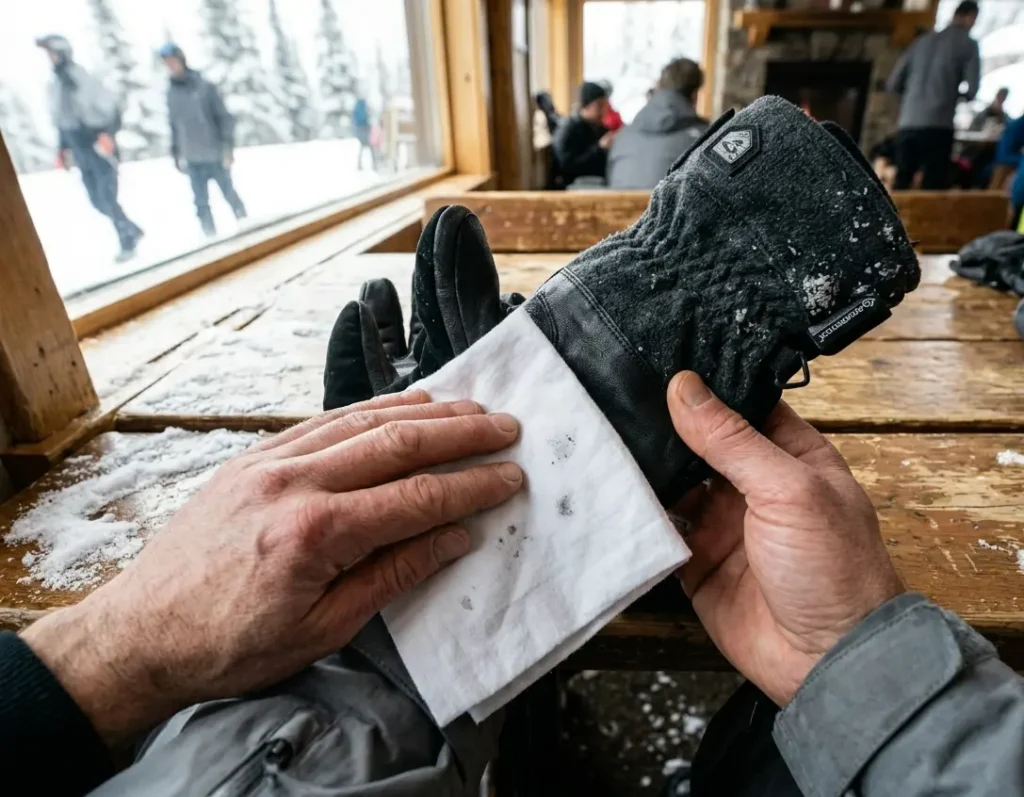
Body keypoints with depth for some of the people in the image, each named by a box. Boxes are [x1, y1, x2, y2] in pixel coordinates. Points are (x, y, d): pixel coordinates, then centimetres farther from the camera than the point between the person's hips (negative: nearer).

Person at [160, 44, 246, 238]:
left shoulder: (204, 86, -4)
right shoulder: (171, 92, 8)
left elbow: (224, 117, -5)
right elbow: (173, 124, 13)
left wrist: (228, 147, -11)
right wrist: (176, 154, 12)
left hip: (215, 154, -3)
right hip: (192, 159, 4)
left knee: (229, 193, 6)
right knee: (201, 202, 3)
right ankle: (210, 235, 10)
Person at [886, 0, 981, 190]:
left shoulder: (921, 42, 17)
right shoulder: (968, 44, 5)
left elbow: (893, 85, 14)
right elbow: (972, 90, -2)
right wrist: (958, 95, 19)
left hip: (908, 123, 4)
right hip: (938, 125, -4)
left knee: (900, 185, 6)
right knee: (933, 188, -2)